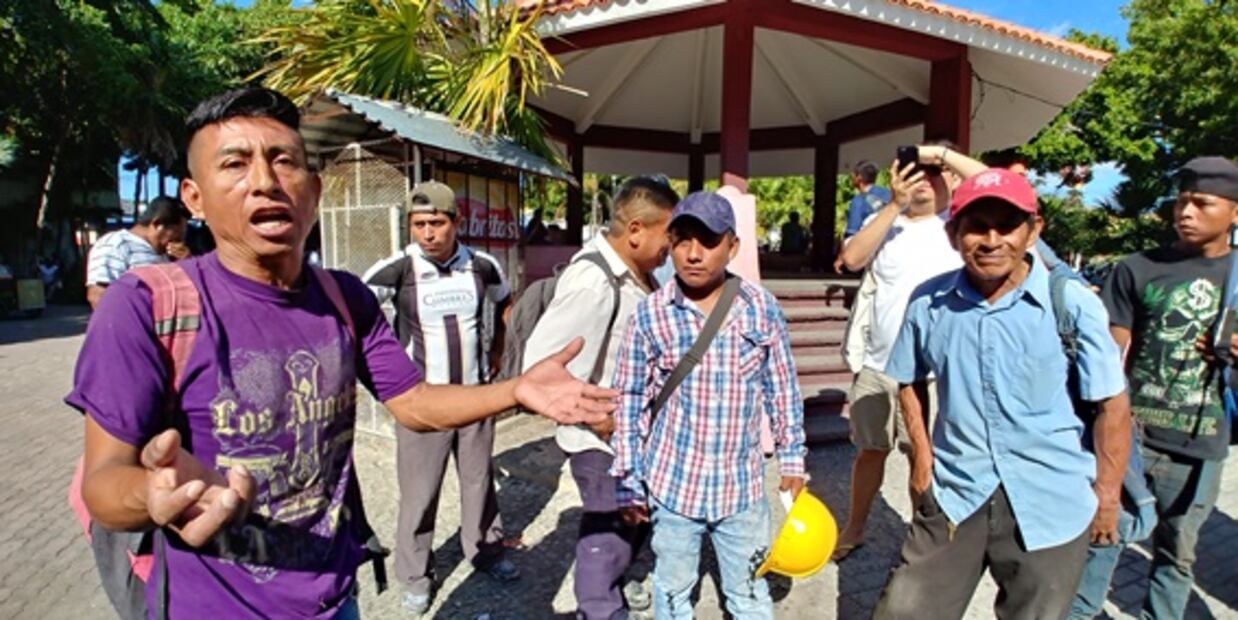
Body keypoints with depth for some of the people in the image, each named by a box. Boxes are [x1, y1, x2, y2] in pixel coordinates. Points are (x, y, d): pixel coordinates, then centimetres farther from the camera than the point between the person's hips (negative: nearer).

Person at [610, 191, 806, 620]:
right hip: (672, 482, -1)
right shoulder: (649, 314, -12)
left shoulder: (762, 307, -7)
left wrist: (792, 458, 8)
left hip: (742, 483, 1)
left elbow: (783, 387, 4)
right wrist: (629, 483, -2)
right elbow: (628, 403, -5)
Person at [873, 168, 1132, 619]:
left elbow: (1112, 403, -4)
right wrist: (922, 456, 3)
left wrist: (1107, 493, -1)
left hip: (1051, 503, -1)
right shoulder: (928, 302, -6)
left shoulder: (1073, 303, -12)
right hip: (953, 494, 2)